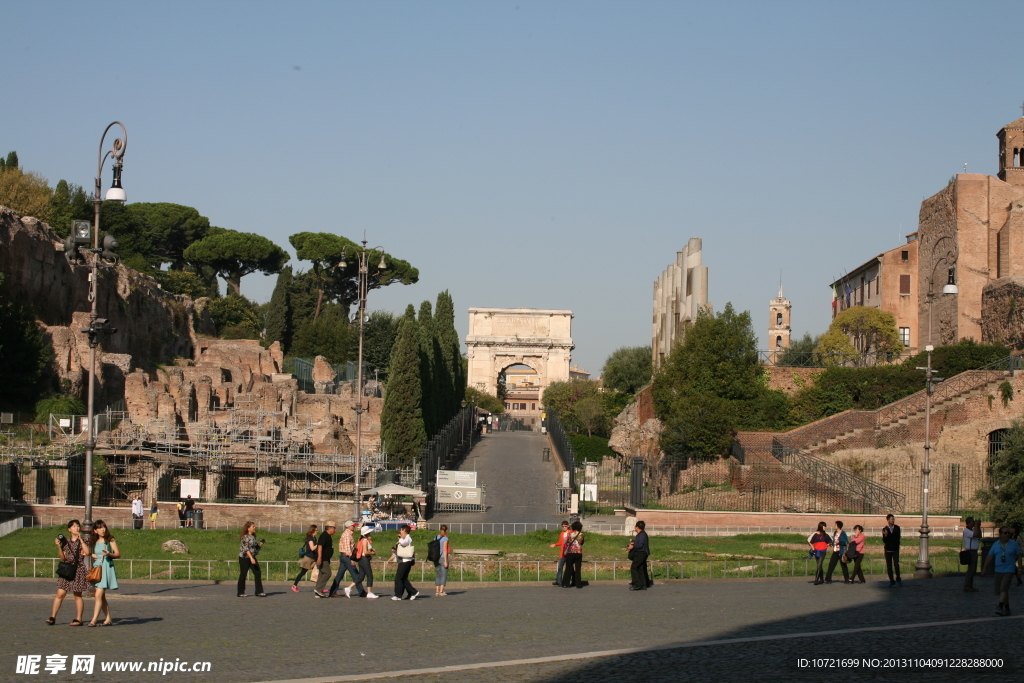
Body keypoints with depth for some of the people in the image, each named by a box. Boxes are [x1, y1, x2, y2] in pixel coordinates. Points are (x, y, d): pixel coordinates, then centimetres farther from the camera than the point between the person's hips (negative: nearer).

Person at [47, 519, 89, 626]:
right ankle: (53, 617, 1)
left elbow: (87, 552, -18)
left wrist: (80, 539, -15)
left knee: (77, 595, 1)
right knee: (60, 593, -2)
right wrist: (58, 546, -5)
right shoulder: (66, 542, 10)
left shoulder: (82, 541, 1)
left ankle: (78, 619, 7)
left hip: (78, 569, -3)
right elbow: (63, 558, 7)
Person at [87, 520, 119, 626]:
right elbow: (88, 553, 30)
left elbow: (118, 554, -6)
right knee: (102, 597, 8)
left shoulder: (110, 540, -1)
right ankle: (108, 619, 17)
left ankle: (94, 620, -17)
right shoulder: (94, 542, 14)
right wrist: (91, 555, 11)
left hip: (106, 568, -6)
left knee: (99, 595, -14)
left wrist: (109, 554, -21)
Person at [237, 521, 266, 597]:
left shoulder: (253, 537, 12)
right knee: (243, 575, -1)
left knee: (258, 573, 0)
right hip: (244, 558, -8)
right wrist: (251, 558, -26)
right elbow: (246, 549, -20)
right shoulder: (245, 537, -13)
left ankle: (259, 592, 2)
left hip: (252, 557, 8)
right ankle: (240, 593, 8)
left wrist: (259, 545, 3)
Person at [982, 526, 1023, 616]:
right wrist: (985, 569, 13)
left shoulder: (1013, 544, -3)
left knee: (1004, 589, -19)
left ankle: (1000, 607, -25)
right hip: (998, 571, 4)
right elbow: (990, 558, 10)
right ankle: (1007, 608, 23)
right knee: (1000, 591, 9)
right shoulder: (995, 545, 4)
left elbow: (1018, 556, 6)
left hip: (1009, 571, -4)